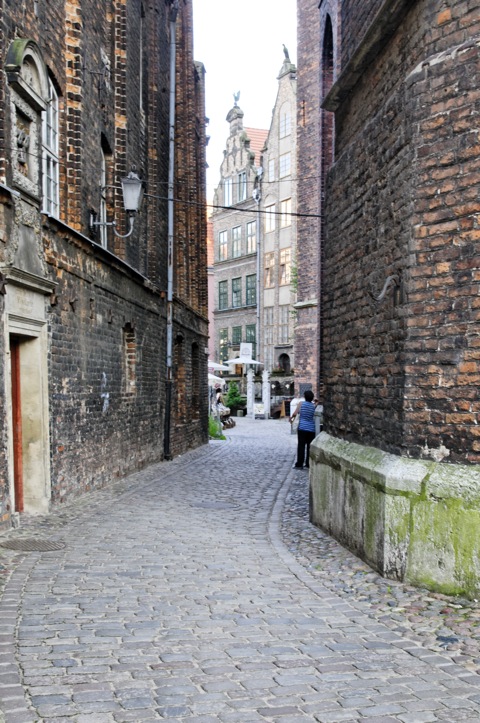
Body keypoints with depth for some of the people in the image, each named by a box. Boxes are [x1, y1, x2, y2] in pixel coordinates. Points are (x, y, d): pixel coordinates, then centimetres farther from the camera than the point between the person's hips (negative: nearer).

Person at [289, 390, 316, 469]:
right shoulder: (314, 406, 3)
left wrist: (291, 418, 13)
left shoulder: (301, 404, -3)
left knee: (301, 446, 1)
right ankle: (309, 464, 11)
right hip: (312, 429, 2)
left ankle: (299, 464, 0)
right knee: (310, 447, 8)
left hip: (302, 428, -2)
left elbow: (295, 413, -8)